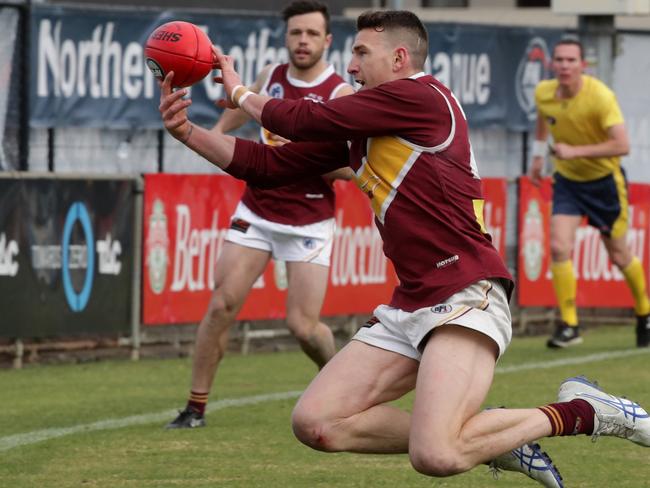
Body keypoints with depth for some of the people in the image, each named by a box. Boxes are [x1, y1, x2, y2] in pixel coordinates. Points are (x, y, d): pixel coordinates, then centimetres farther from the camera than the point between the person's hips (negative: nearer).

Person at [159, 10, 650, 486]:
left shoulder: (420, 96, -7)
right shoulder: (354, 128, 19)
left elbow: (301, 120, -5)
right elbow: (269, 165, 20)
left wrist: (239, 93, 13)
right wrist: (186, 130, 11)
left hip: (466, 295, -10)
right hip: (411, 304, 10)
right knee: (315, 423, -2)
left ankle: (579, 412, -3)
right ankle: (498, 437, 6)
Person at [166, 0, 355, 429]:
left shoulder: (340, 95, -12)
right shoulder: (272, 76, 4)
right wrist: (219, 130, 27)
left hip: (309, 224, -4)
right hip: (256, 213, 4)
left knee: (303, 325, -8)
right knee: (223, 304, -9)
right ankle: (196, 406, -2)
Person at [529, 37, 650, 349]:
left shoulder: (600, 96, -27)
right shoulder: (543, 93, -10)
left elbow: (622, 145, -32)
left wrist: (575, 151, -36)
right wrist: (538, 155, 17)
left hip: (604, 180, -3)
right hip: (567, 180, 3)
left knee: (619, 256, 8)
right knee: (559, 247, -16)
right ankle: (568, 325, -9)